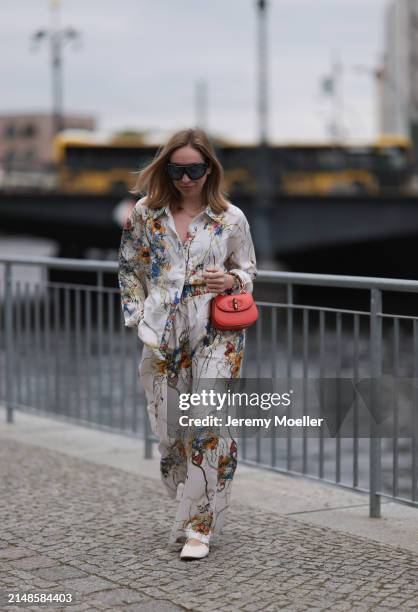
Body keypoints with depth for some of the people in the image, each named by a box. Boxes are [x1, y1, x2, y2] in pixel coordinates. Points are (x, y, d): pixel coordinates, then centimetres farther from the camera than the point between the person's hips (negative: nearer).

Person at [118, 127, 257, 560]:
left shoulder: (231, 218, 0)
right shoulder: (145, 213, 4)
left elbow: (248, 269, 11)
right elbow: (130, 269, 12)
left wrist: (229, 281, -11)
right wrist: (138, 316, 4)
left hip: (216, 334, -2)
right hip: (163, 336, 2)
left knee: (209, 424, -12)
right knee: (168, 427, 5)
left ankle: (200, 525, -4)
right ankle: (188, 510, 25)